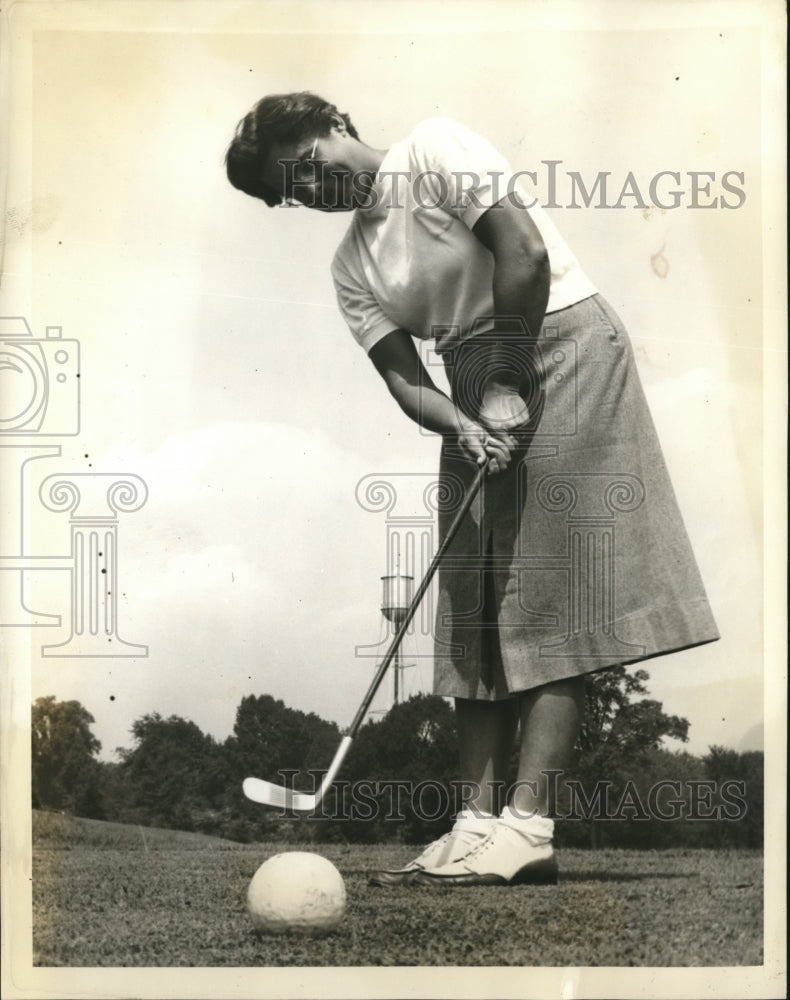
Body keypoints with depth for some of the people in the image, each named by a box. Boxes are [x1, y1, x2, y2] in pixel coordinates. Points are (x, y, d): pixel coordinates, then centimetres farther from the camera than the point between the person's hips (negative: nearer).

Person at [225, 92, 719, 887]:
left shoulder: (433, 149, -5)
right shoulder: (351, 270, 12)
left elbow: (523, 250, -15)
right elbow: (403, 379, 3)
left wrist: (507, 383, -13)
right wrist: (461, 425, -18)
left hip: (560, 343, -8)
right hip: (476, 388, 8)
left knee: (550, 591, -11)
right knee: (474, 606, 1)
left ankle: (528, 824, -15)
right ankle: (477, 821, 2)